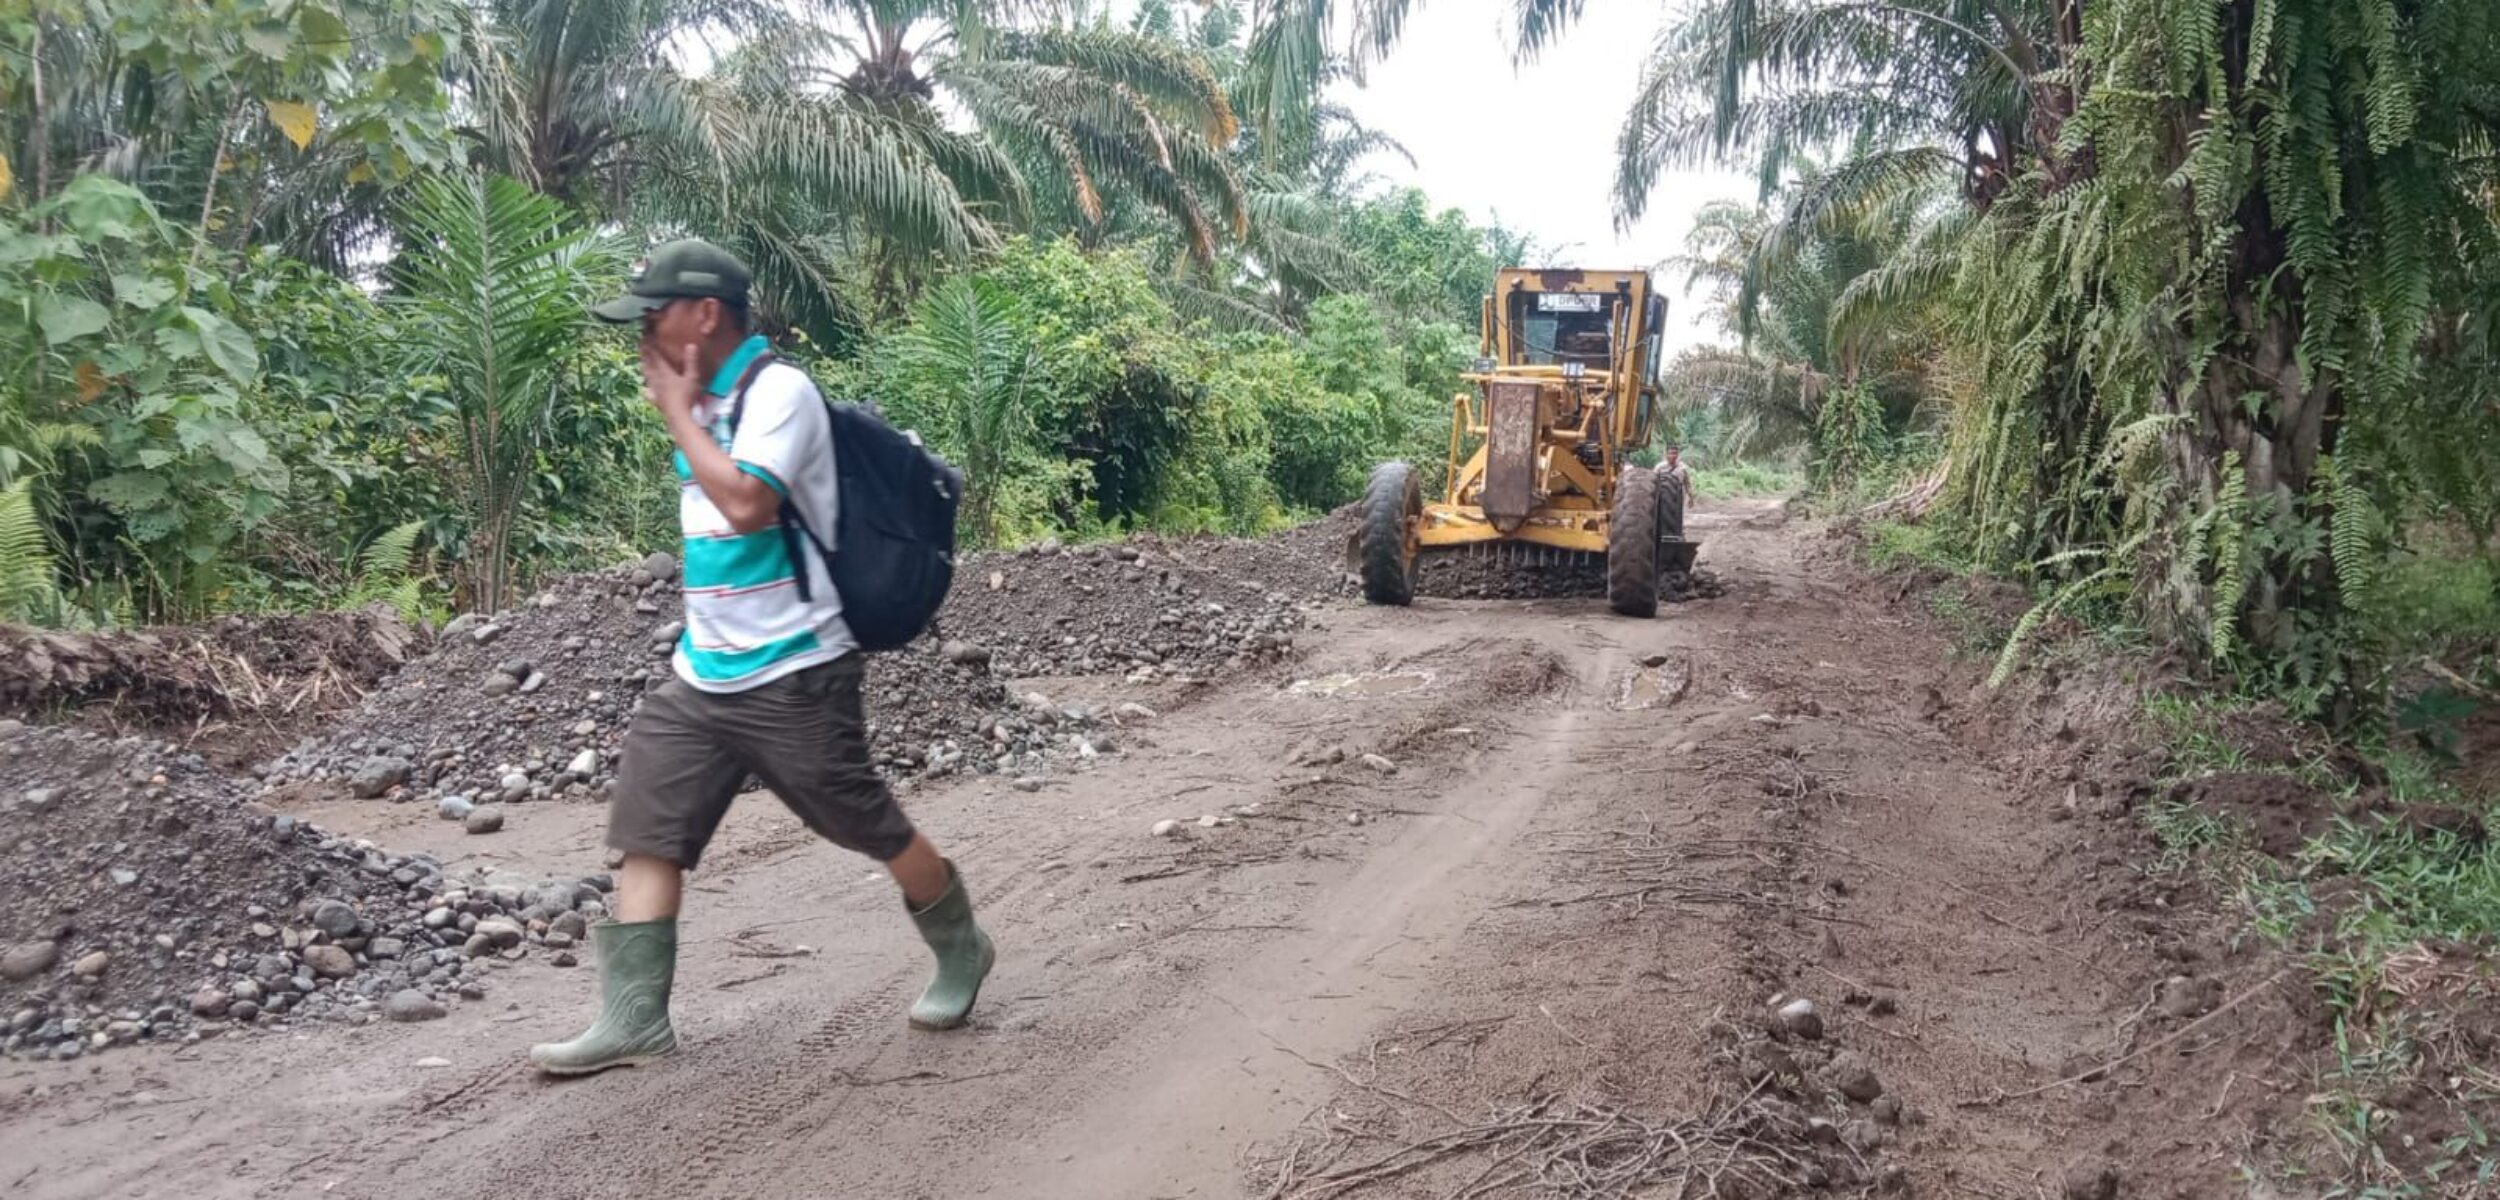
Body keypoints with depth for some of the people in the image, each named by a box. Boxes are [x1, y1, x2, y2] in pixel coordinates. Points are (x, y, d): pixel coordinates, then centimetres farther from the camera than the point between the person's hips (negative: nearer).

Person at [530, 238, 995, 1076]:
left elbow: (747, 504, -30)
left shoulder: (779, 391, -16)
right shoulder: (704, 401, 10)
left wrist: (677, 414, -19)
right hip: (699, 677, 8)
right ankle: (633, 1018, 6)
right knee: (646, 833, 1)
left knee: (875, 833, 5)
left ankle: (961, 952, 27)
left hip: (792, 677, -8)